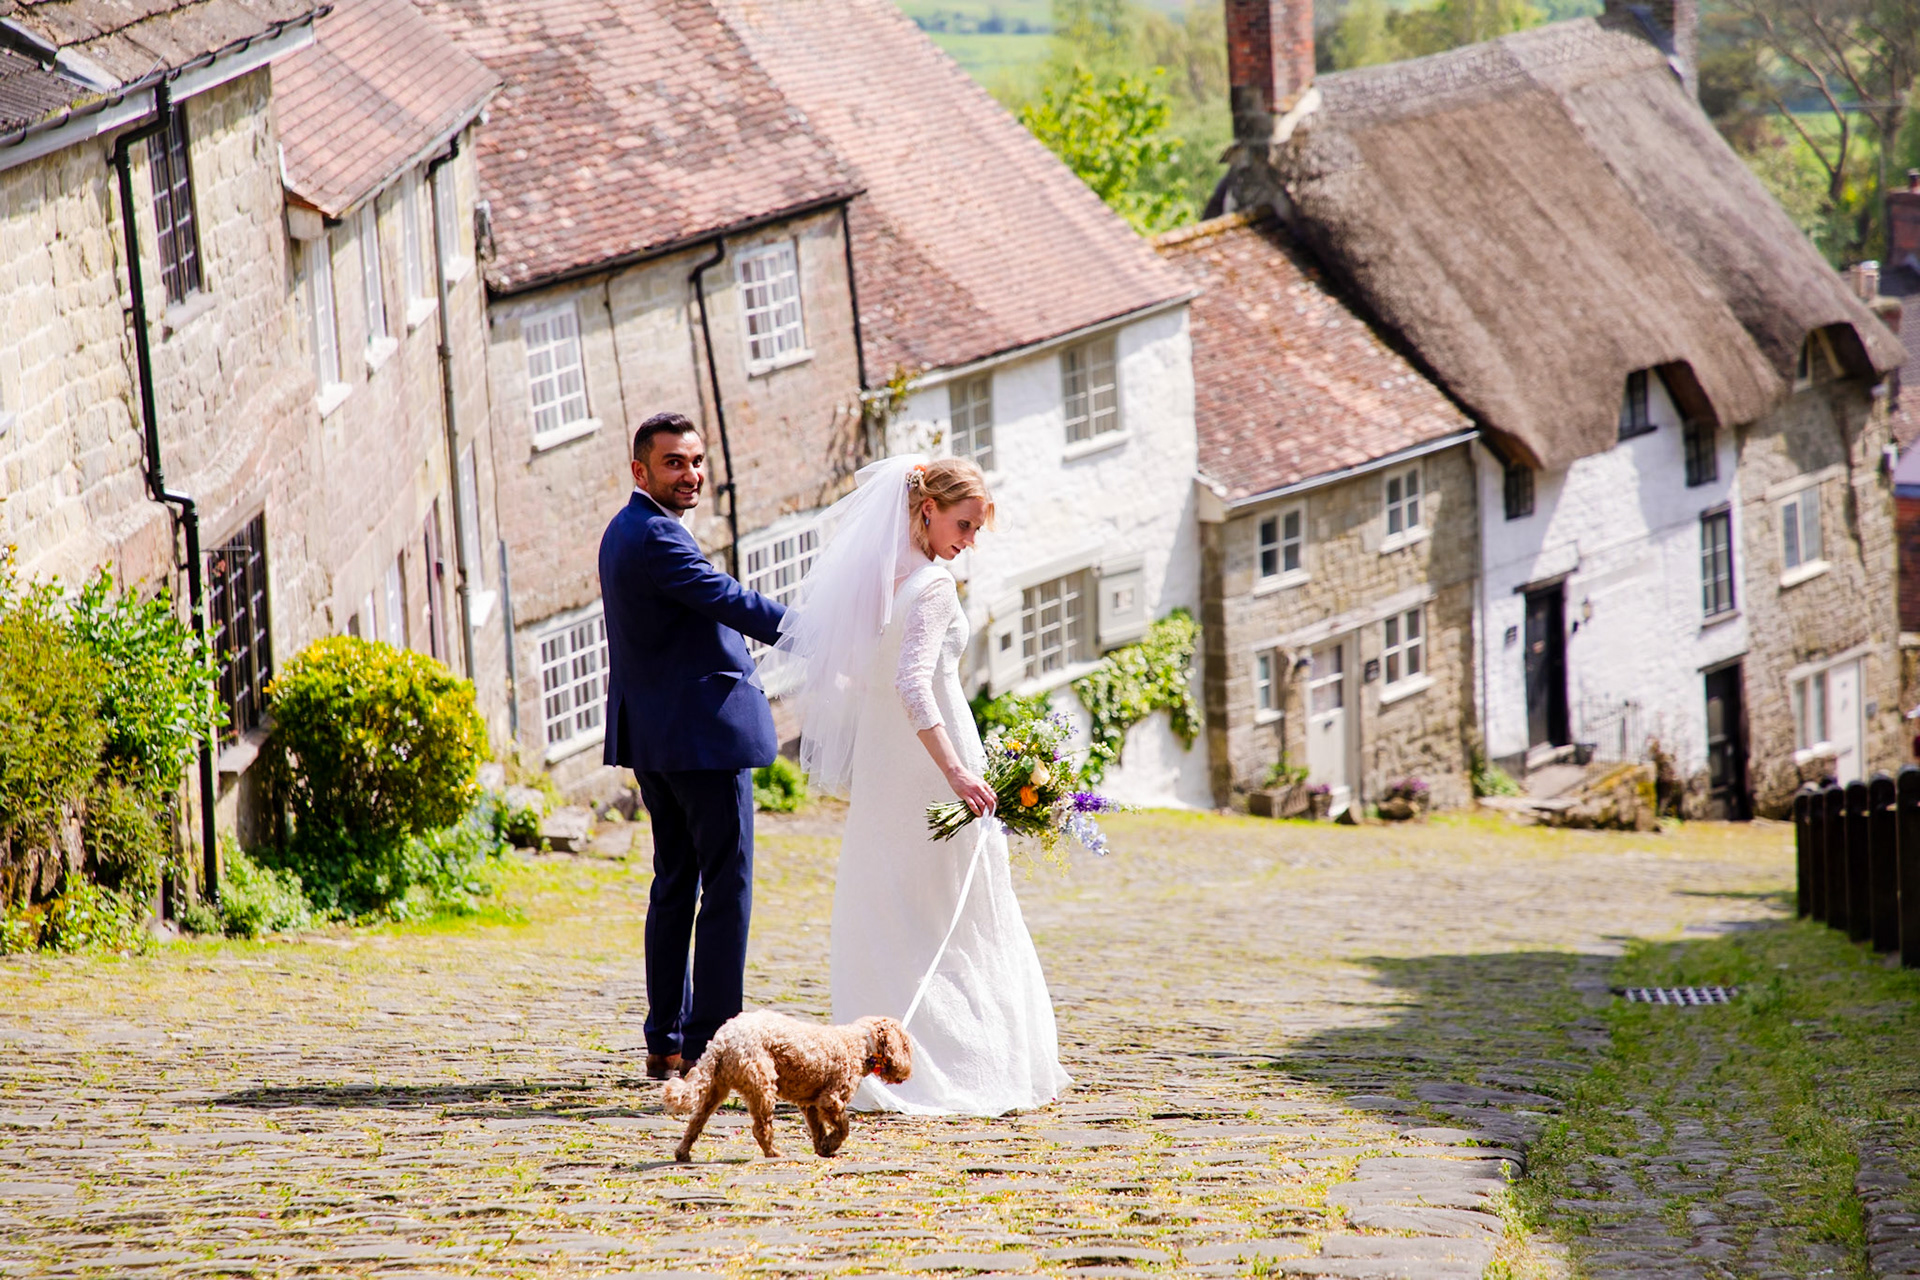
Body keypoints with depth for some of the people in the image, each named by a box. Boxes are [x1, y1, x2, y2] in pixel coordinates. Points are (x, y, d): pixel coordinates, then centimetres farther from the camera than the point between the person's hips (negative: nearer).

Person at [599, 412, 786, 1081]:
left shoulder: (626, 532, 15)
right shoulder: (656, 537, -17)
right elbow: (728, 601, -23)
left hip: (652, 733, 10)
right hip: (706, 730, -10)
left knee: (675, 881, 14)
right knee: (727, 885, -6)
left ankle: (666, 1041, 15)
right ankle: (711, 1042, -6)